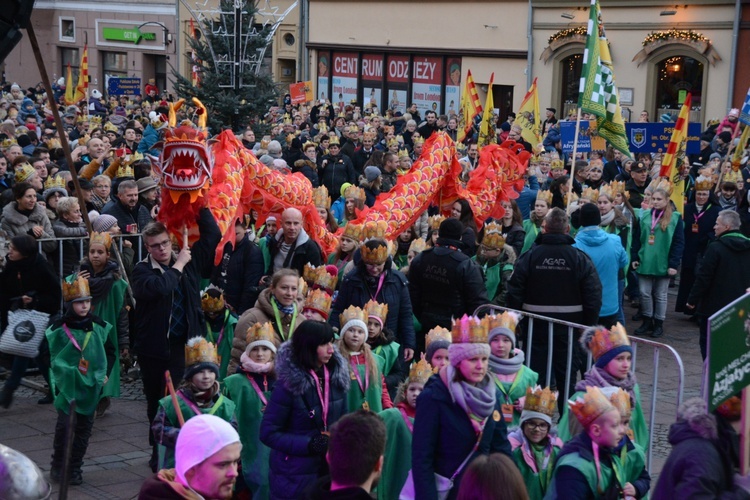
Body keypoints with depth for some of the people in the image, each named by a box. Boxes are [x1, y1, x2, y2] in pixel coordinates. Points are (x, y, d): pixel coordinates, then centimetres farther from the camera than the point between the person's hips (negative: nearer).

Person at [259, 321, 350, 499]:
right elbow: (268, 433, -15)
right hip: (295, 474, -5)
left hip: (330, 469, 5)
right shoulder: (289, 384, -17)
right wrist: (309, 445, -24)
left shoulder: (337, 376, -1)